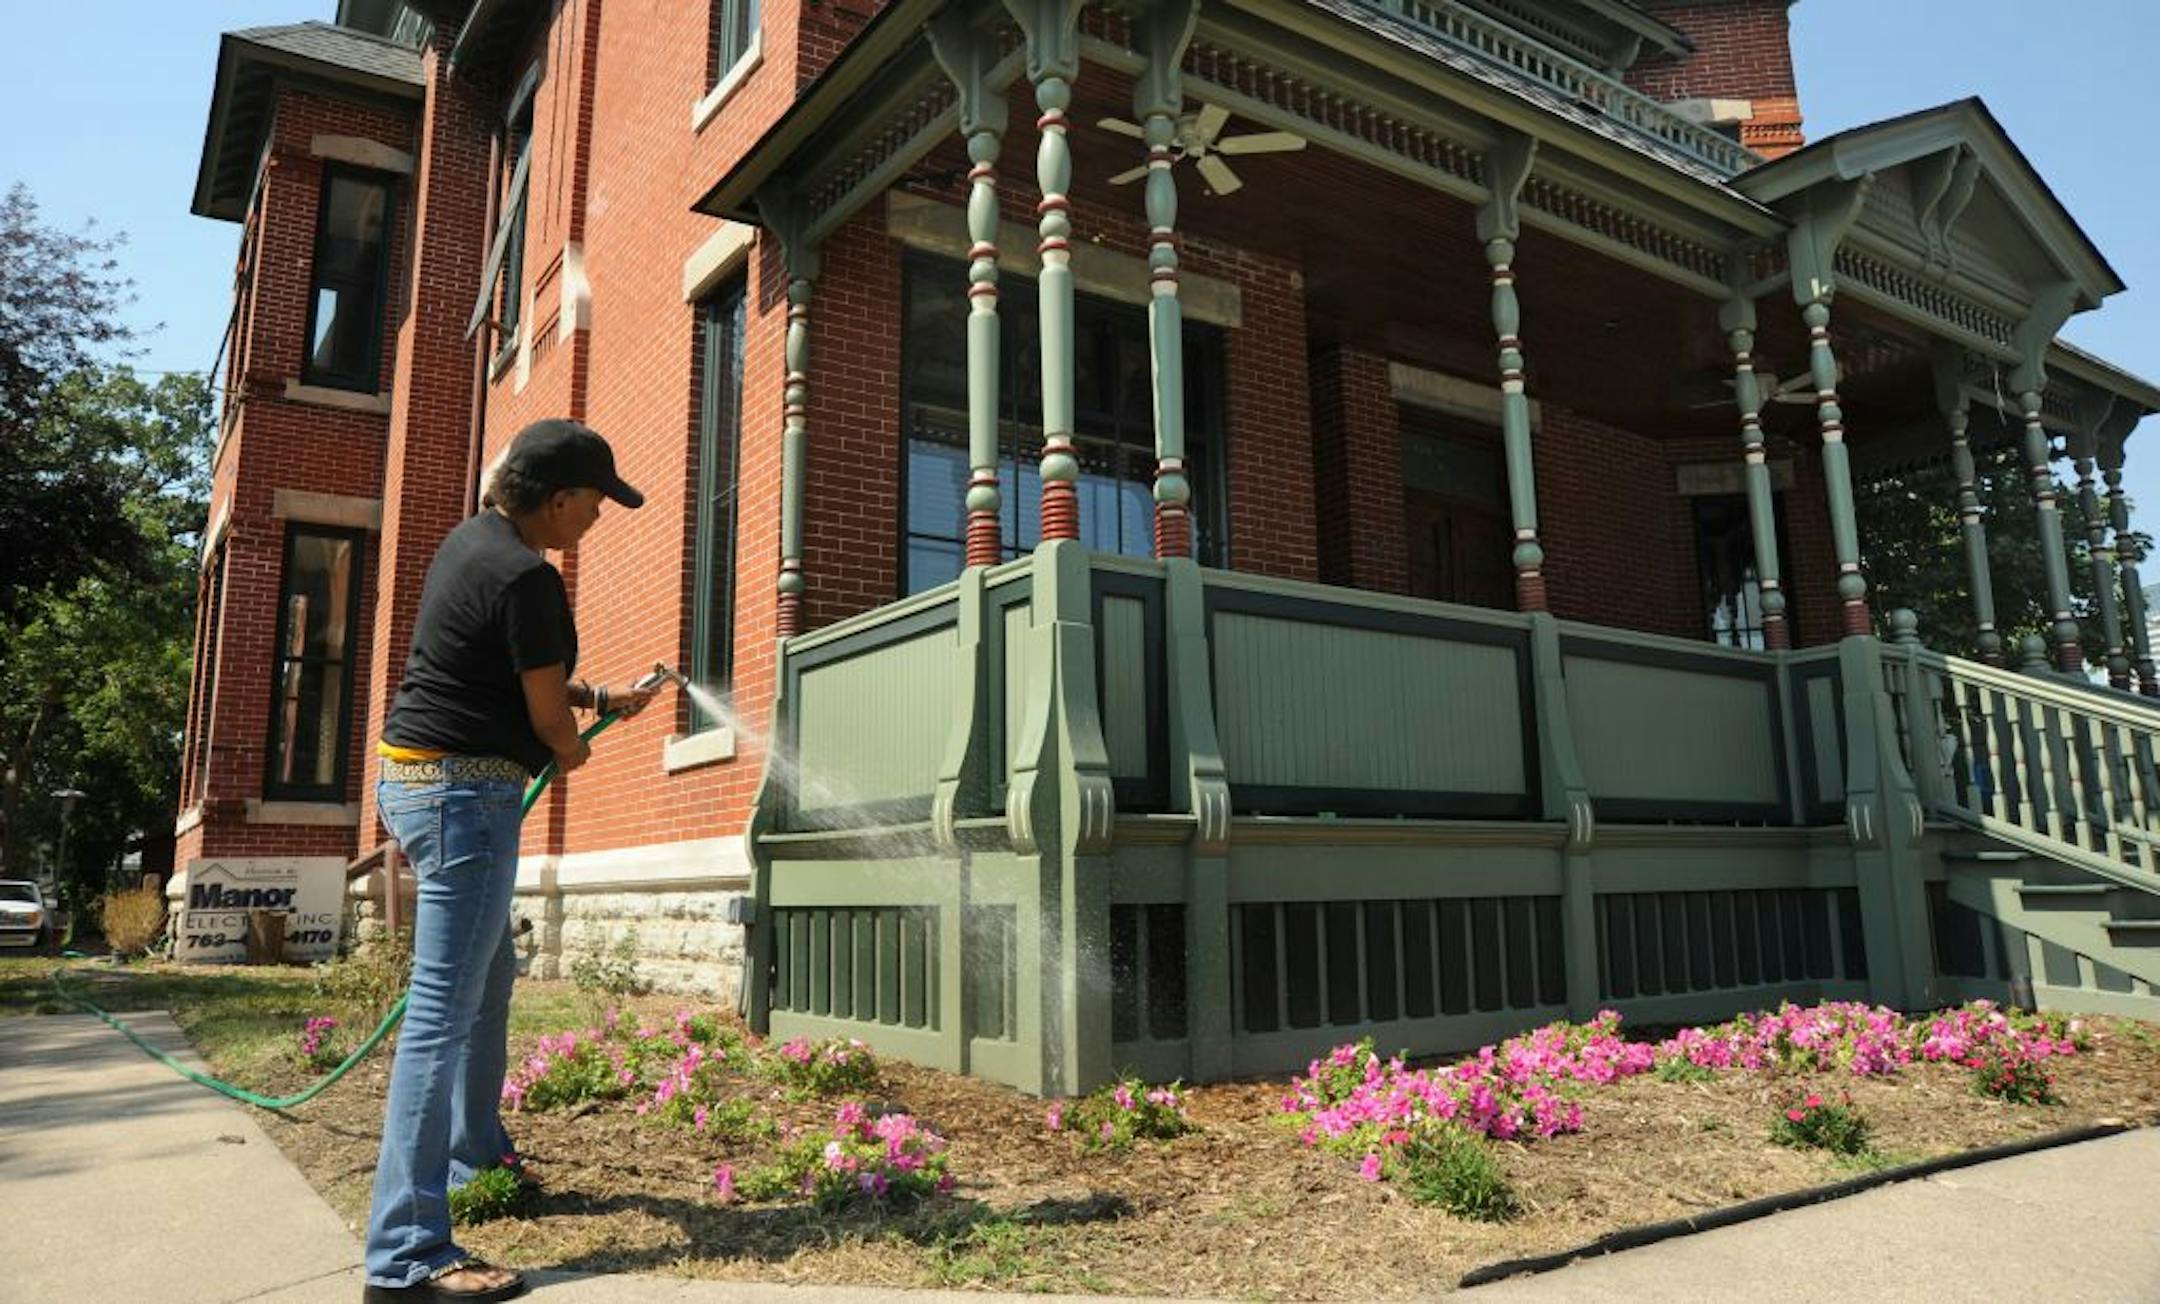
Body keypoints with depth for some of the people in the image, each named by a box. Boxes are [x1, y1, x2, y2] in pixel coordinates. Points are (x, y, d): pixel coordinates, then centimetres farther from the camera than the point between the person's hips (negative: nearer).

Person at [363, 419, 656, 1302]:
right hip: (465, 790, -11)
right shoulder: (528, 578, -18)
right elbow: (548, 712, -10)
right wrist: (571, 750, 12)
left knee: (491, 978, 22)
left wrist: (602, 698, 18)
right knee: (445, 1008, -10)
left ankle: (478, 1160, 36)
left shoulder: (470, 540, 12)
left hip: (411, 772, 11)